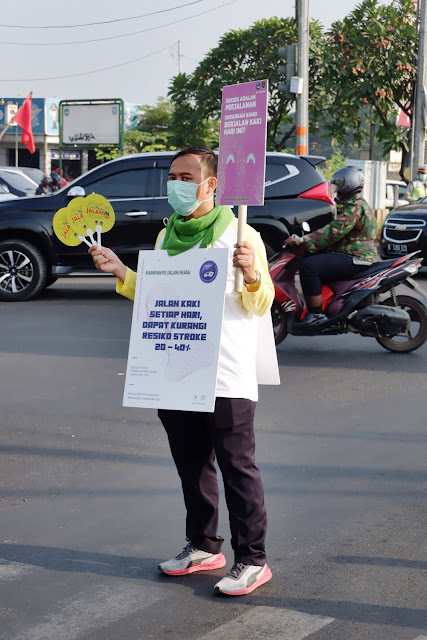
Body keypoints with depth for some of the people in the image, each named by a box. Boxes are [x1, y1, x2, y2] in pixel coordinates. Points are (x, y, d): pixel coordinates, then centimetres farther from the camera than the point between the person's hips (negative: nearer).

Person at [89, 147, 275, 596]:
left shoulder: (239, 234, -7)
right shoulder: (166, 237, 13)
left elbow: (260, 306, -9)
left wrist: (252, 273, -28)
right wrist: (121, 273, 7)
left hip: (226, 378, -7)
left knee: (237, 468, -1)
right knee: (191, 466, 16)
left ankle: (252, 559, 7)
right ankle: (203, 546, 30)